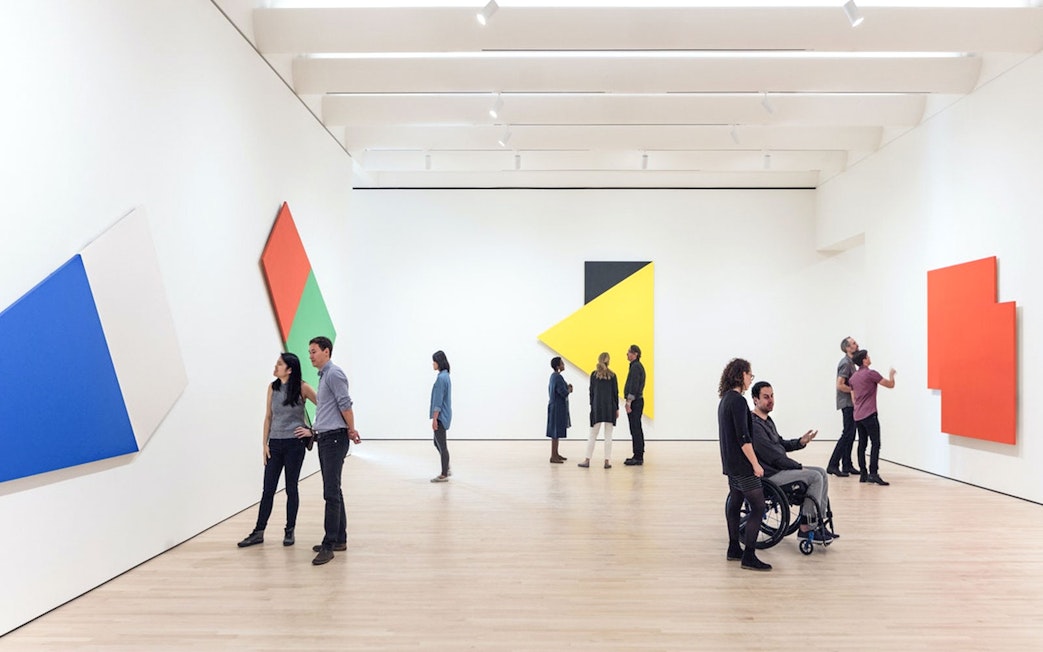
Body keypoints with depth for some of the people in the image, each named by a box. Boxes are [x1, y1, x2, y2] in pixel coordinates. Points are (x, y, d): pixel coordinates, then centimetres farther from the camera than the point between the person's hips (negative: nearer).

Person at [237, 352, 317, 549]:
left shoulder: (301, 387, -7)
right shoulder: (273, 387, 5)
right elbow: (268, 417, 9)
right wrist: (264, 444, 6)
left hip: (294, 444, -3)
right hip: (274, 443, 4)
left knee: (291, 488, 6)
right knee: (268, 489, 6)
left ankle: (289, 531, 18)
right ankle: (258, 532, 15)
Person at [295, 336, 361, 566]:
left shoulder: (334, 374, -12)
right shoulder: (323, 376, 18)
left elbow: (345, 404, -16)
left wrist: (351, 430, -8)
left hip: (334, 439, -10)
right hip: (324, 439, 10)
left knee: (331, 493, -10)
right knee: (332, 492, 12)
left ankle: (329, 544, -8)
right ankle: (339, 539, 19)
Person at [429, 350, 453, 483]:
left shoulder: (441, 377, -19)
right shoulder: (445, 376, 12)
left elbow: (438, 400, -20)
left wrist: (434, 419, -19)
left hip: (441, 416, -10)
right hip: (444, 415, 10)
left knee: (441, 445, -2)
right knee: (438, 443, 19)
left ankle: (444, 475, 6)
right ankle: (446, 469, 27)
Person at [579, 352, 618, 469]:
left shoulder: (594, 374, 1)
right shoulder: (612, 375, -1)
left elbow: (591, 392, 2)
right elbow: (615, 392, 1)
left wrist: (592, 406, 9)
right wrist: (617, 408, 7)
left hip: (597, 406, 1)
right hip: (610, 407, -1)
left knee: (593, 435, 6)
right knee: (608, 435, 3)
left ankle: (587, 460, 6)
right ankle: (607, 461, 2)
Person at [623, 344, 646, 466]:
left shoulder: (636, 367, -14)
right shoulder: (637, 366, 18)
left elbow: (634, 386, -22)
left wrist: (629, 402, -22)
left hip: (635, 402, -11)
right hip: (637, 401, 11)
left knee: (635, 430, -9)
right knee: (637, 429, 13)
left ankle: (638, 457, -8)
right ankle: (638, 456, 17)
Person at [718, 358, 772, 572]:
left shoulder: (725, 399, 12)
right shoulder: (738, 401, -18)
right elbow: (743, 437, -21)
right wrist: (755, 464, -17)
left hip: (730, 462, 10)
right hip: (742, 463, -10)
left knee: (734, 503, 15)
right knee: (758, 507, -7)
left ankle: (734, 549, 22)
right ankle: (749, 556, -5)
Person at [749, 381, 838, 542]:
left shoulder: (767, 419, 14)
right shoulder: (754, 425, -19)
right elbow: (773, 456, -20)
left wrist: (801, 442, 3)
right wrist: (799, 467, -11)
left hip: (779, 467, 10)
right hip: (769, 475, -10)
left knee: (822, 472, 4)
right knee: (815, 477, -16)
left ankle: (818, 523, 5)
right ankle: (806, 528, -9)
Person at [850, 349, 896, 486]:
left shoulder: (853, 377, 15)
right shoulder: (871, 373, -8)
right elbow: (890, 385, -2)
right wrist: (891, 375, 18)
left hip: (858, 416, 8)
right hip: (869, 415, -7)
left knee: (862, 444, 9)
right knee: (876, 444, -7)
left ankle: (863, 474, 10)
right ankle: (873, 473, -14)